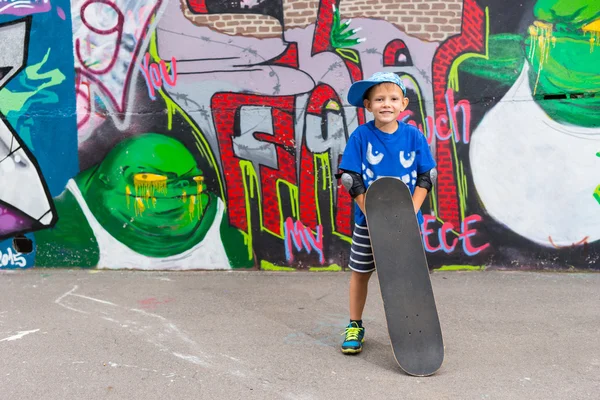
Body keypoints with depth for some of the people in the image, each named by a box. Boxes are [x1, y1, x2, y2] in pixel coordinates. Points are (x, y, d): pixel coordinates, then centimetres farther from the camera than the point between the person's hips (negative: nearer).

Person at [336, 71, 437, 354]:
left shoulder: (414, 136, -4)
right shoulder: (360, 136, -8)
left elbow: (426, 177, -2)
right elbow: (350, 179, -9)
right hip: (368, 220, 0)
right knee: (359, 272, 10)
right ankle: (355, 327, 27)